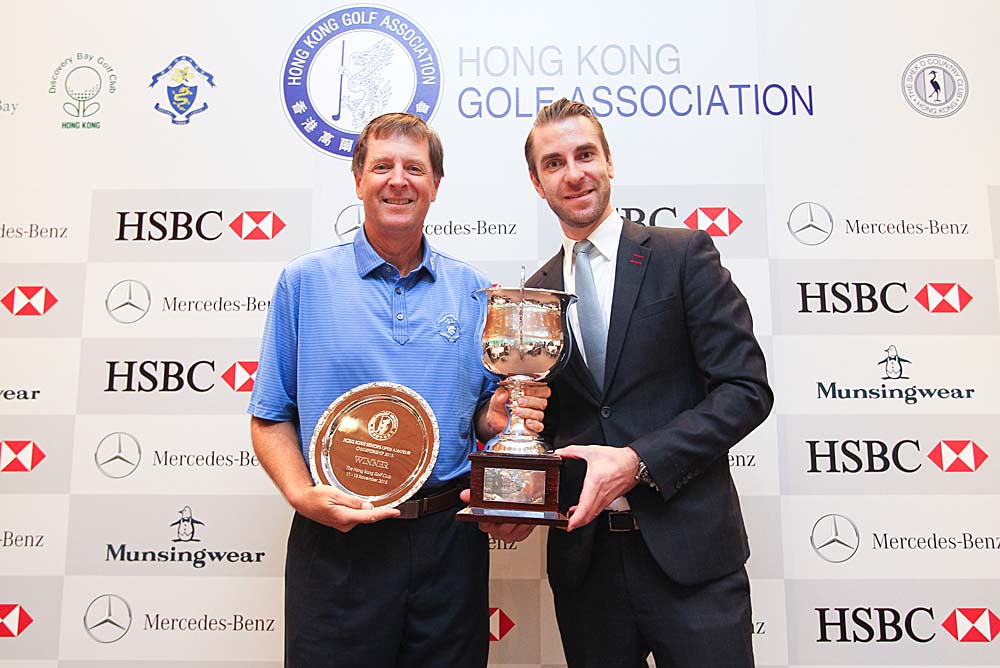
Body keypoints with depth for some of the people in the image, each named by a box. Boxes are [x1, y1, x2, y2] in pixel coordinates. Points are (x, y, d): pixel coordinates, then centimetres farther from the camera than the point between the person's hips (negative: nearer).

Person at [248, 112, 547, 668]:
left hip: (449, 537, 2)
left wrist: (497, 419, -9)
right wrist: (302, 494, -15)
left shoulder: (474, 291, 6)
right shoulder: (305, 281, 0)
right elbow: (271, 417, 0)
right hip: (338, 540, -1)